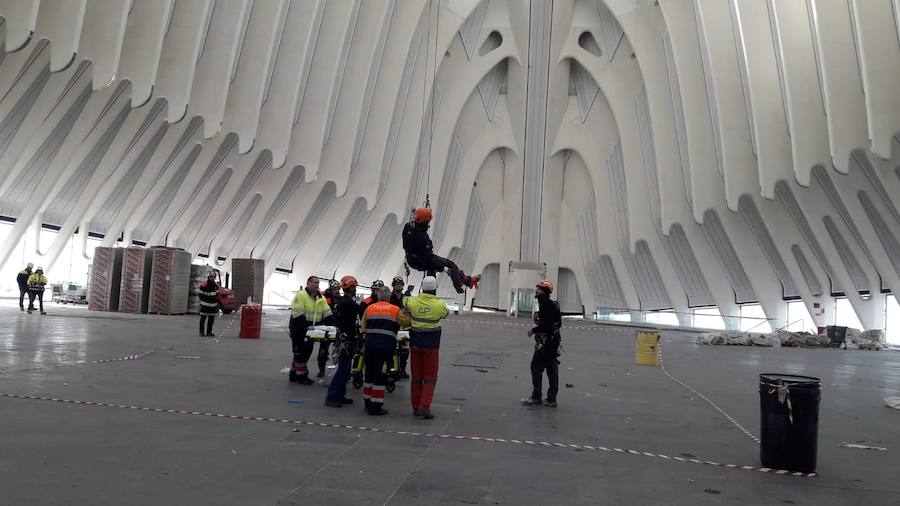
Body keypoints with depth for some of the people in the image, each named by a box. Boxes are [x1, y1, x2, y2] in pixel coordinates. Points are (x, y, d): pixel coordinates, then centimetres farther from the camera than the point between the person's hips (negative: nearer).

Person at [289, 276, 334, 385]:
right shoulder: (301, 295, -13)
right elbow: (297, 314, -21)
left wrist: (332, 325, -8)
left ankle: (294, 374, 24)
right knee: (300, 352, -2)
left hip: (310, 331, 8)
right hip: (299, 330, -8)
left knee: (307, 352, 13)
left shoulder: (321, 298, 10)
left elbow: (327, 314, 9)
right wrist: (307, 326, -28)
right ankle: (301, 376, 7)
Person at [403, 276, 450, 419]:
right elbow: (446, 312, 10)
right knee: (430, 376, 5)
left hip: (415, 343, 3)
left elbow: (404, 302, 15)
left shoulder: (412, 301, -6)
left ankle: (416, 407, 18)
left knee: (416, 376, 12)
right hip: (431, 344, -3)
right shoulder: (440, 305, -12)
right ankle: (425, 407, -5)